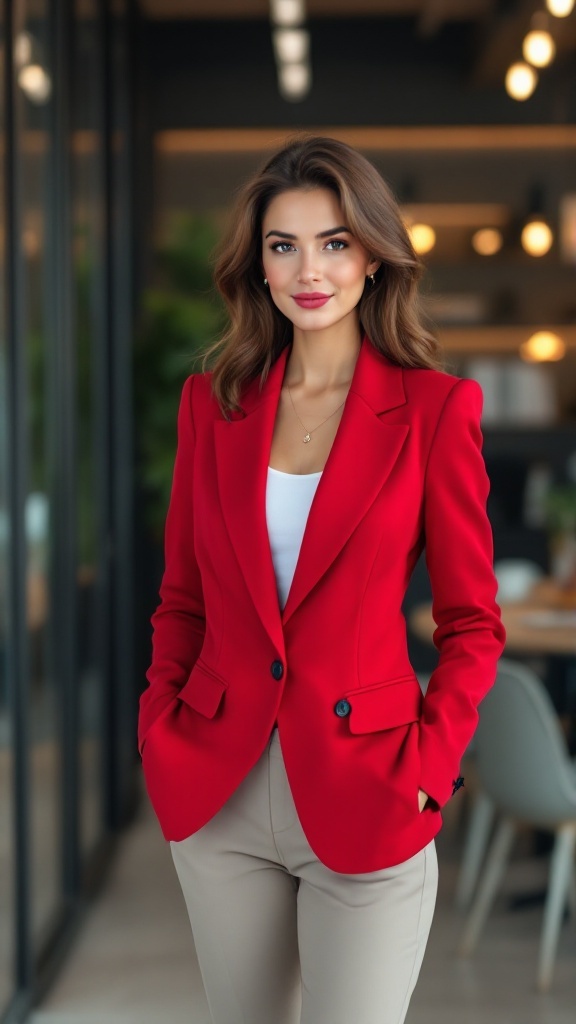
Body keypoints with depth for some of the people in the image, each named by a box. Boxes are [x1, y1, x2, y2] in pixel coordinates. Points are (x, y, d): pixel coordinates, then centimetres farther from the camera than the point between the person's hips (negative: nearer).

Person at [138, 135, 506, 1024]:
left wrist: (427, 768, -11)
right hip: (218, 795, 4)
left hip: (363, 801, -3)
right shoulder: (215, 400, 5)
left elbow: (472, 623, -2)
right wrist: (160, 732, 0)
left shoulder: (436, 408, -5)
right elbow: (183, 598, 11)